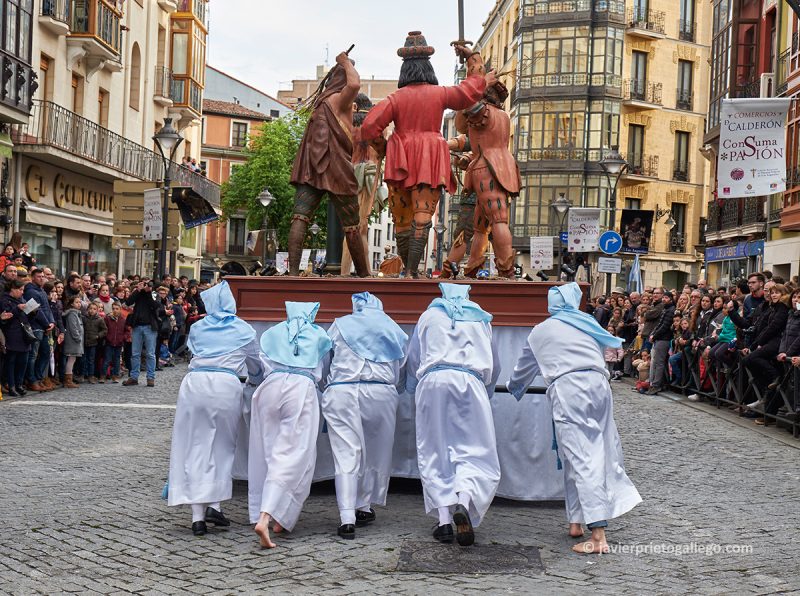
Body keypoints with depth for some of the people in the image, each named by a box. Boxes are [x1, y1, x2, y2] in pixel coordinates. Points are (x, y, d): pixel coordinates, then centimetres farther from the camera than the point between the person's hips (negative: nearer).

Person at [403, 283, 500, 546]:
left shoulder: (429, 316, 22)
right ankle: (463, 502, -30)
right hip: (469, 381, 0)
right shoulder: (481, 319, 24)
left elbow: (412, 358, 25)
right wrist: (486, 391, 46)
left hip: (432, 380, 1)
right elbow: (494, 364, 29)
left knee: (435, 453, 5)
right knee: (475, 451, -3)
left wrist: (414, 386, 44)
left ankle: (444, 519, -2)